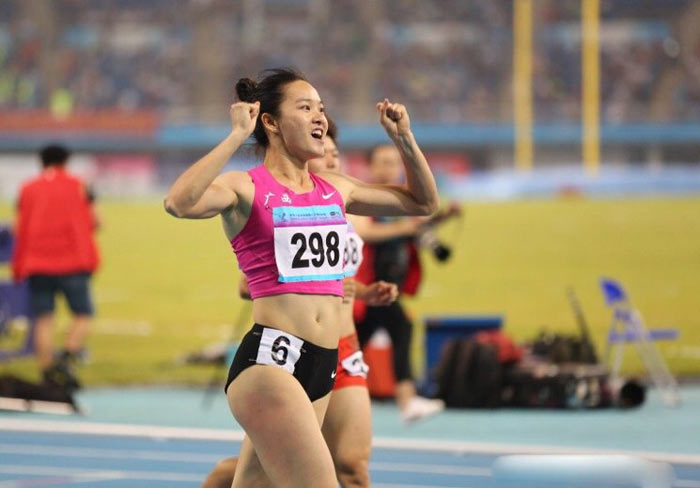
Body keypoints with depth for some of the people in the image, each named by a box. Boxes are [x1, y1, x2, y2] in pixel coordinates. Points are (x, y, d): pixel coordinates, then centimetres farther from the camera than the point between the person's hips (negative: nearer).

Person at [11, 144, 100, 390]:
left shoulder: (28, 189, 9)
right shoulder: (77, 185, 6)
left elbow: (21, 230, 6)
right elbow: (90, 222, 2)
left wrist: (18, 268, 11)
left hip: (37, 265, 2)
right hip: (72, 263, -2)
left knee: (43, 320, 3)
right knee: (83, 315, 4)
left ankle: (47, 371, -5)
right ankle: (66, 358, -19)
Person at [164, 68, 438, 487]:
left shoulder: (335, 190, 17)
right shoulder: (245, 189, -3)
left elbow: (423, 202, 28)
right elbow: (180, 203, -25)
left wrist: (405, 139, 15)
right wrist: (237, 136, -22)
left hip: (323, 366, 7)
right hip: (269, 359, -7)